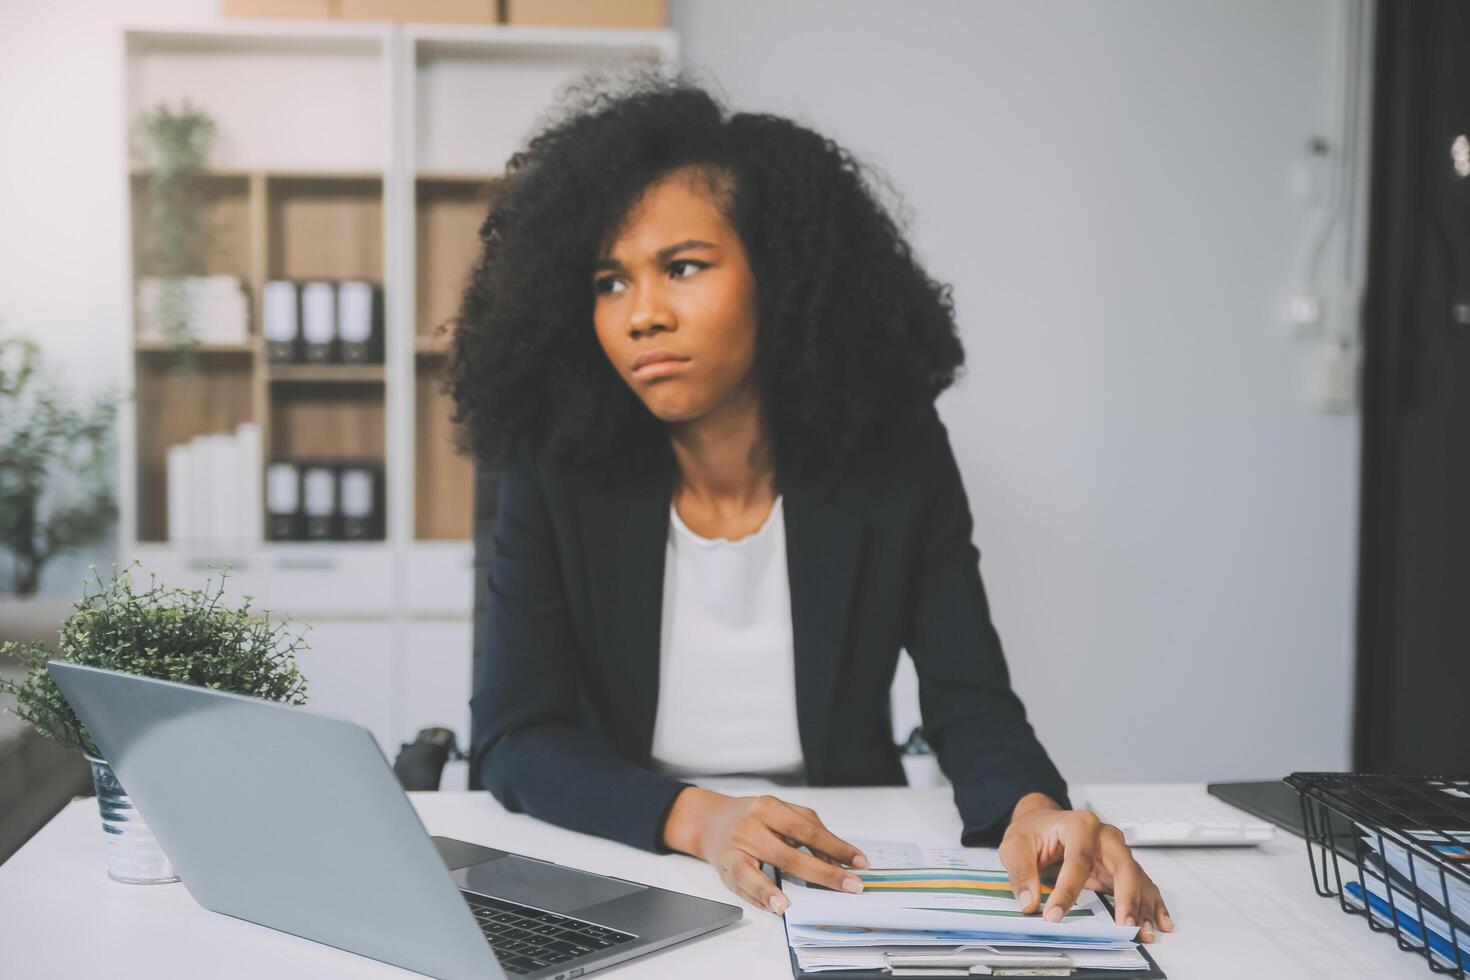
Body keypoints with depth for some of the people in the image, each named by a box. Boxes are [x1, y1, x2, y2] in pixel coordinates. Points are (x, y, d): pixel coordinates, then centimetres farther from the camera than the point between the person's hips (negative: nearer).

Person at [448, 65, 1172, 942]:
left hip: (846, 867, 1)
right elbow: (516, 736, -9)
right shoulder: (557, 468, -7)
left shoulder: (896, 452, -5)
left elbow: (971, 703, -2)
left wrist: (1034, 806, -25)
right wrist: (692, 817, -27)